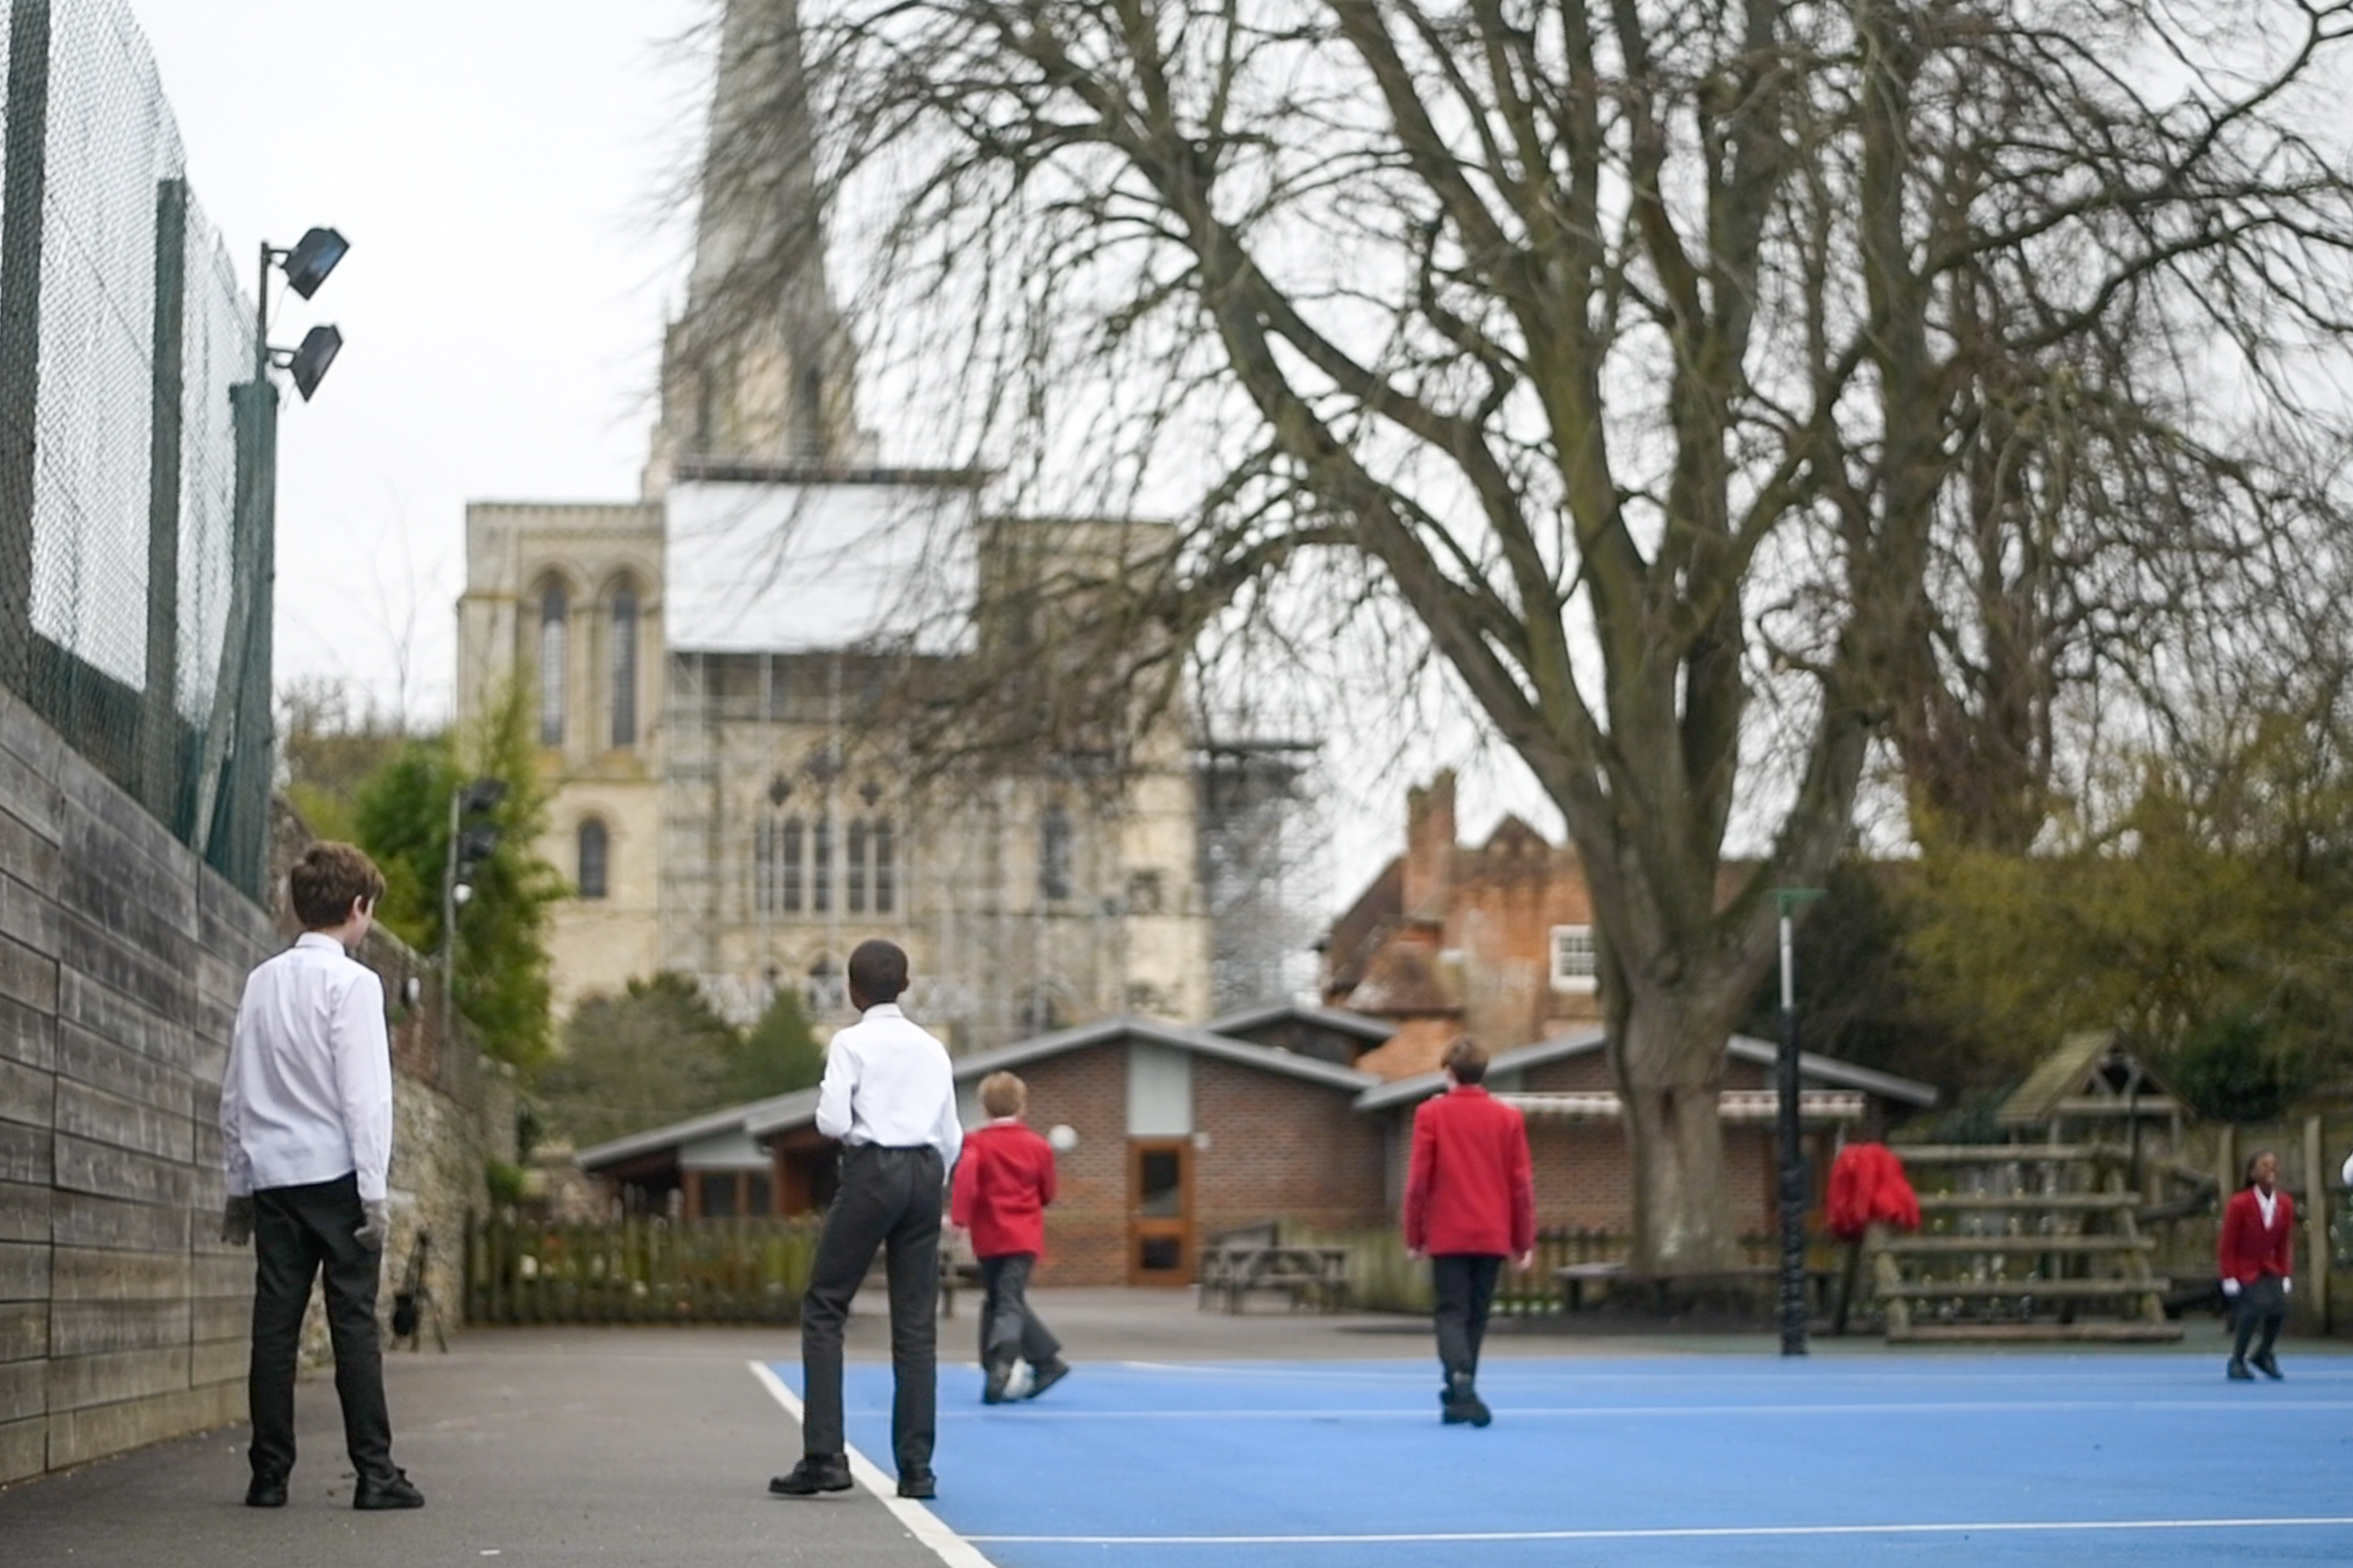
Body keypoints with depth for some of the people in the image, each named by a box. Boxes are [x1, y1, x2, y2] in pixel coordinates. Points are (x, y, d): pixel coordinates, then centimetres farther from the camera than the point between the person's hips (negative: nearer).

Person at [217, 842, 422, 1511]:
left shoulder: (261, 982, 10)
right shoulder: (352, 982, -7)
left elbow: (235, 1092, 14)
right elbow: (365, 1094, -11)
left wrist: (240, 1186, 19)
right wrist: (373, 1192, -9)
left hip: (272, 1177, 5)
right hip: (336, 1175, -5)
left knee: (274, 1326, 5)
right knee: (354, 1324, -3)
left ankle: (269, 1475, 4)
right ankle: (374, 1472, -4)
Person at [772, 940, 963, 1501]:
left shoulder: (850, 1043, -2)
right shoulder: (932, 1048, 13)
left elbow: (833, 1122, -11)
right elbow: (951, 1134, 11)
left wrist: (824, 1104, 11)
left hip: (872, 1170, -5)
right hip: (926, 1170, 5)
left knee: (823, 1308, 2)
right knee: (917, 1323, 6)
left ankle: (824, 1456, -8)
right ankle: (916, 1466, 3)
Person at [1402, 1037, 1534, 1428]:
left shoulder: (1430, 1114, -3)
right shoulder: (1508, 1118, 2)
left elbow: (1418, 1179, -4)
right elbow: (1521, 1183, 2)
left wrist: (1414, 1235, 5)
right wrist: (1525, 1241, 9)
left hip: (1447, 1235, -2)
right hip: (1492, 1236, 2)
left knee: (1452, 1313, -2)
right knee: (1476, 1316, 13)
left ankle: (1461, 1381, -26)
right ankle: (1460, 1397, 19)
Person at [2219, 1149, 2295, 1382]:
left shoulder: (2286, 1204, -5)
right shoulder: (2239, 1203, -19)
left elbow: (2285, 1244, 5)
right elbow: (2227, 1243, -13)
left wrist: (2285, 1276, 3)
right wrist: (2229, 1279, -14)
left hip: (2269, 1268, 5)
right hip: (2243, 1268, -5)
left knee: (2279, 1307, -16)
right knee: (2255, 1306, -24)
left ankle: (2263, 1354, 13)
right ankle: (2237, 1361, -4)